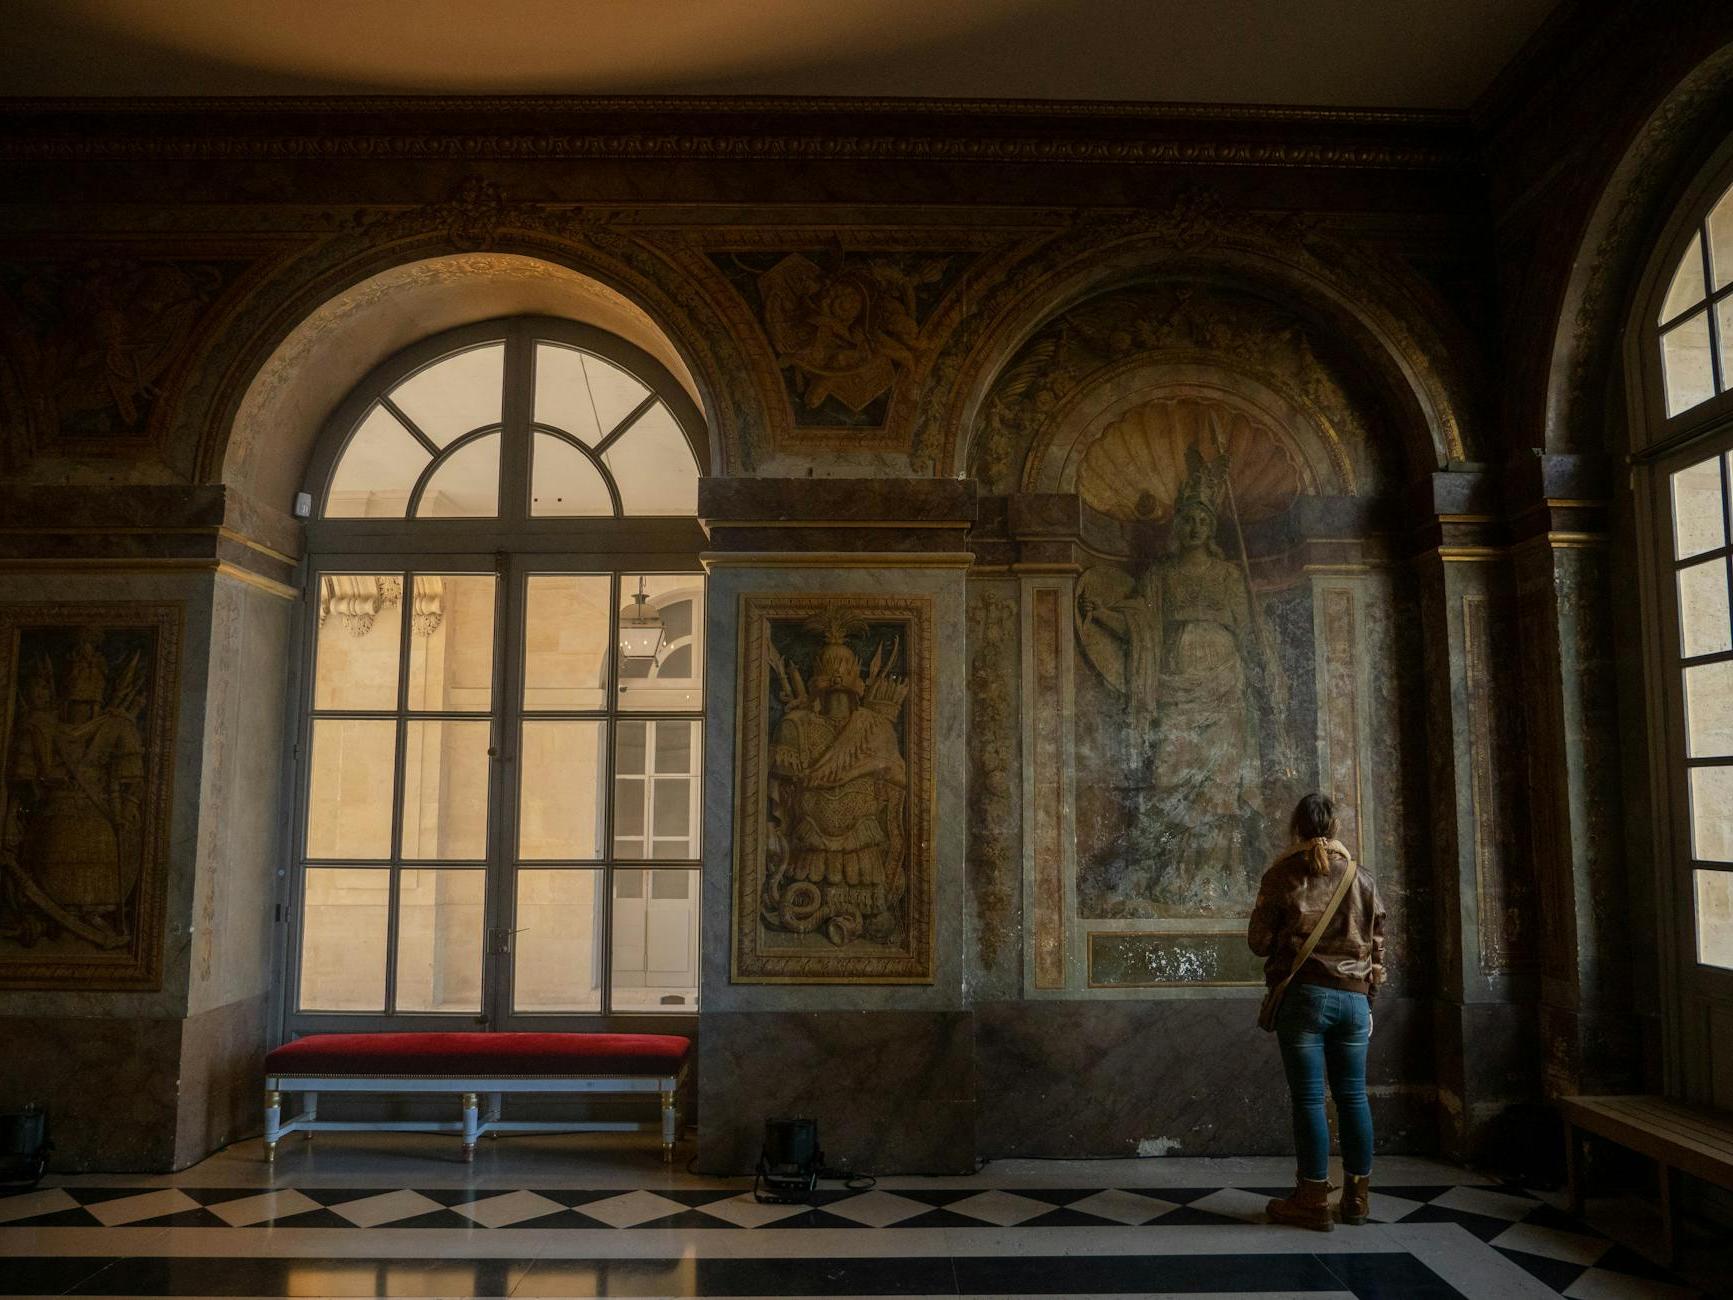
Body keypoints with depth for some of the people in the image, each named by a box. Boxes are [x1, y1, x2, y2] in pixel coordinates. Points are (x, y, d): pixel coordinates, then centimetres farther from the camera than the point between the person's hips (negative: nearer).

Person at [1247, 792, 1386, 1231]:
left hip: (1303, 996, -4)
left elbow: (1258, 941, -3)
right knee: (1353, 1096, 10)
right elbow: (1377, 947, 11)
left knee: (1309, 1098, 0)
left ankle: (1313, 1200, 5)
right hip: (1354, 997, 4)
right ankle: (1357, 1199, 18)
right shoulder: (1362, 878, 8)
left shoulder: (1283, 875, -3)